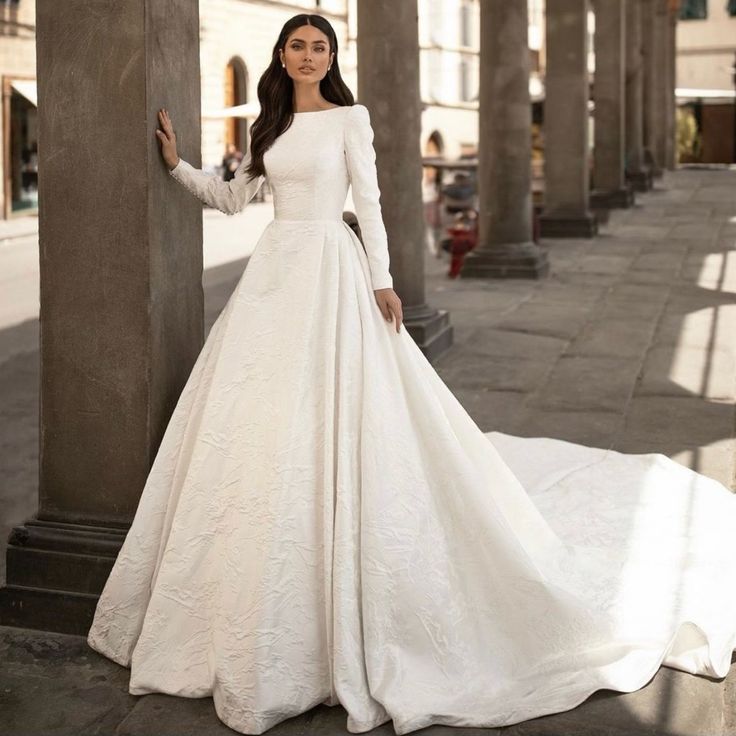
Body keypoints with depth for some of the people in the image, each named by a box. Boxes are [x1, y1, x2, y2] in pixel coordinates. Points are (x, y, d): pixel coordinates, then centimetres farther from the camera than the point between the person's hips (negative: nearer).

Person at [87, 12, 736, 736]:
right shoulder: (270, 125, 16)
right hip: (274, 269, 6)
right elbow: (231, 198, 19)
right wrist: (177, 163, 11)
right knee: (258, 417, 4)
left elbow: (369, 202, -3)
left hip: (329, 269, -6)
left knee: (327, 416, -9)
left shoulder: (349, 118, 1)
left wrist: (382, 280, -9)